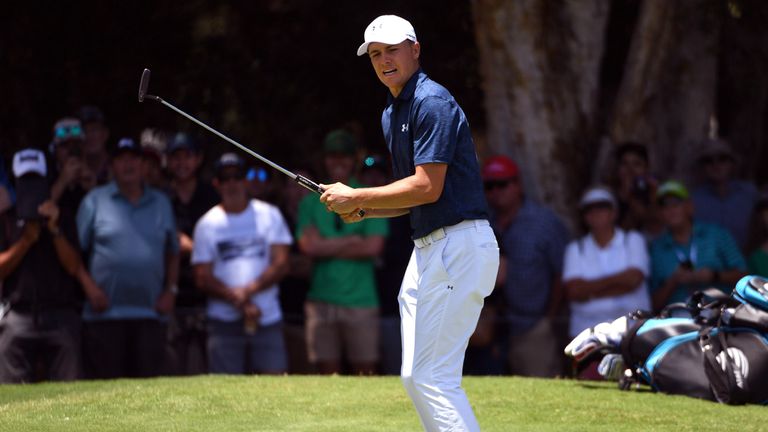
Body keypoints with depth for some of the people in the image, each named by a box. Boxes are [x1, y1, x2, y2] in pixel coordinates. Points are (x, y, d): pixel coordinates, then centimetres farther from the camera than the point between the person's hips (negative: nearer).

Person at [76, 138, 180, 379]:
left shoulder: (161, 203, 16)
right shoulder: (95, 201, 5)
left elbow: (172, 252, 20)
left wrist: (170, 291, 7)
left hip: (150, 314, 3)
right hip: (104, 313, -3)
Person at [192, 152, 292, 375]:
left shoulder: (269, 215, 10)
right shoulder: (207, 224, 8)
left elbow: (281, 264, 2)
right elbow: (203, 279, 1)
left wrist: (250, 289, -14)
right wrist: (241, 303, -12)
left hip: (267, 318, 1)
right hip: (224, 321, -1)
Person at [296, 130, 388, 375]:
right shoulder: (311, 202, 12)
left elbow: (374, 247, -4)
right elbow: (309, 246, -2)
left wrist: (327, 247, -3)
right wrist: (352, 241, -3)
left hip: (361, 299, -1)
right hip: (321, 299, 1)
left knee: (365, 372, -4)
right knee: (327, 374, -1)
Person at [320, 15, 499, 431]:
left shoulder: (432, 102, -13)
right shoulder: (391, 114, 18)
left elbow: (427, 188, -20)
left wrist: (356, 197, -11)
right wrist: (362, 209, 7)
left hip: (460, 246, -11)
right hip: (428, 249, 11)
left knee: (433, 376, -13)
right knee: (415, 376, 11)